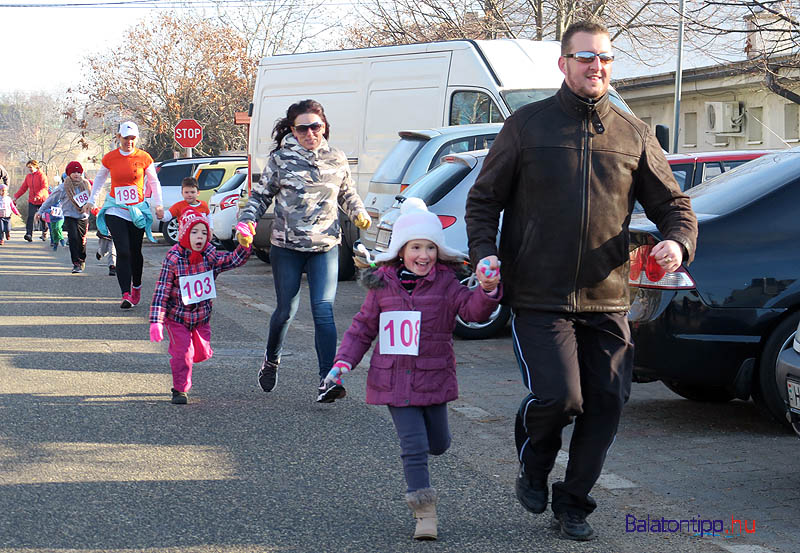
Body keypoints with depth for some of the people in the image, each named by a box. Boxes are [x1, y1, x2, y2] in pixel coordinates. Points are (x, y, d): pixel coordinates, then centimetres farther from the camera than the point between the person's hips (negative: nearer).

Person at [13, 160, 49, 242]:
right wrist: (16, 196, 7)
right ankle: (29, 234, -21)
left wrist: (38, 195, -33)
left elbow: (45, 188, -19)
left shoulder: (41, 175, -10)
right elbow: (23, 188, 14)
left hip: (42, 200, -4)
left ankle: (44, 233, 30)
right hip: (32, 201, 4)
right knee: (30, 217, -12)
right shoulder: (28, 176, 8)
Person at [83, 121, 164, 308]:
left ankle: (136, 286, 32)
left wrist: (158, 204, 3)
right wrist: (91, 201, 18)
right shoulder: (110, 158, 2)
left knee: (135, 252, 6)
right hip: (115, 210, -1)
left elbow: (154, 181, 11)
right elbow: (100, 179, 19)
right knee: (123, 252, -12)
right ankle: (126, 294, -16)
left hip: (137, 211, 1)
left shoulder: (144, 158, 0)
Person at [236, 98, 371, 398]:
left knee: (323, 309, -11)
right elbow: (260, 195, 5)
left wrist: (359, 213, 2)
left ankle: (327, 379, -12)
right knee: (286, 310, 9)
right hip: (286, 248, -1)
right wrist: (246, 222, -10)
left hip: (325, 247, 1)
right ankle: (271, 359, 38)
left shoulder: (337, 159, 5)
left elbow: (347, 193, 21)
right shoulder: (280, 159, -3)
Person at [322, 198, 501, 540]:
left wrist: (487, 290, -38)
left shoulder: (446, 283, -3)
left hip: (433, 379, 1)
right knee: (414, 446, -8)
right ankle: (424, 512, -3)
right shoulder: (383, 284, 0)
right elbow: (364, 327, 8)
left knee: (438, 443, 15)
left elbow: (473, 309, -16)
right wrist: (343, 361, -1)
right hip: (394, 380, -1)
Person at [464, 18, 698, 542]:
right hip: (539, 298, -3)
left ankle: (574, 501, 23)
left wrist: (677, 242, -8)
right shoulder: (528, 125, 3)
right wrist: (485, 252, -9)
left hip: (608, 302, 3)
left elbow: (672, 203, 14)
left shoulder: (633, 134, 10)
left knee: (606, 404, 2)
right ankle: (533, 469, 18)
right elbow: (483, 199, 8)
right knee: (558, 396, -16)